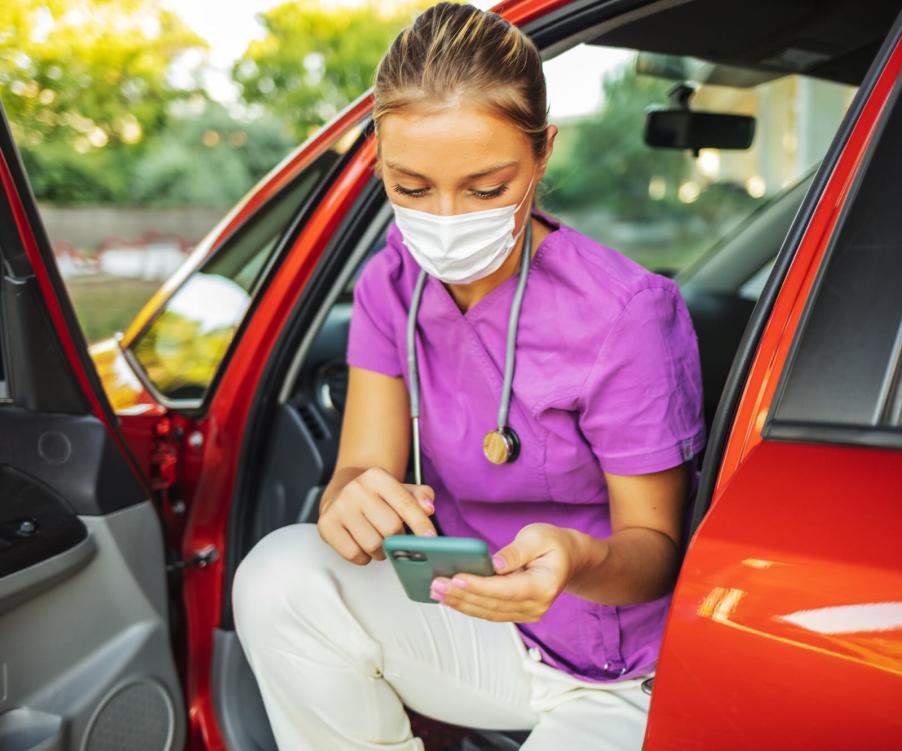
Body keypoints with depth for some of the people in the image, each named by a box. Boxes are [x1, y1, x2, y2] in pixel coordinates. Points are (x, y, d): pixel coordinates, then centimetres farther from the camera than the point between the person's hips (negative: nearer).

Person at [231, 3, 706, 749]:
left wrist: (577, 562, -39)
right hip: (477, 627, 4)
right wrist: (353, 504, -35)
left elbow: (655, 545, -15)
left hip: (620, 676, -4)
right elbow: (361, 470, -9)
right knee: (282, 573, -21)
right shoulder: (393, 285, -5)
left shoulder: (622, 314, -21)